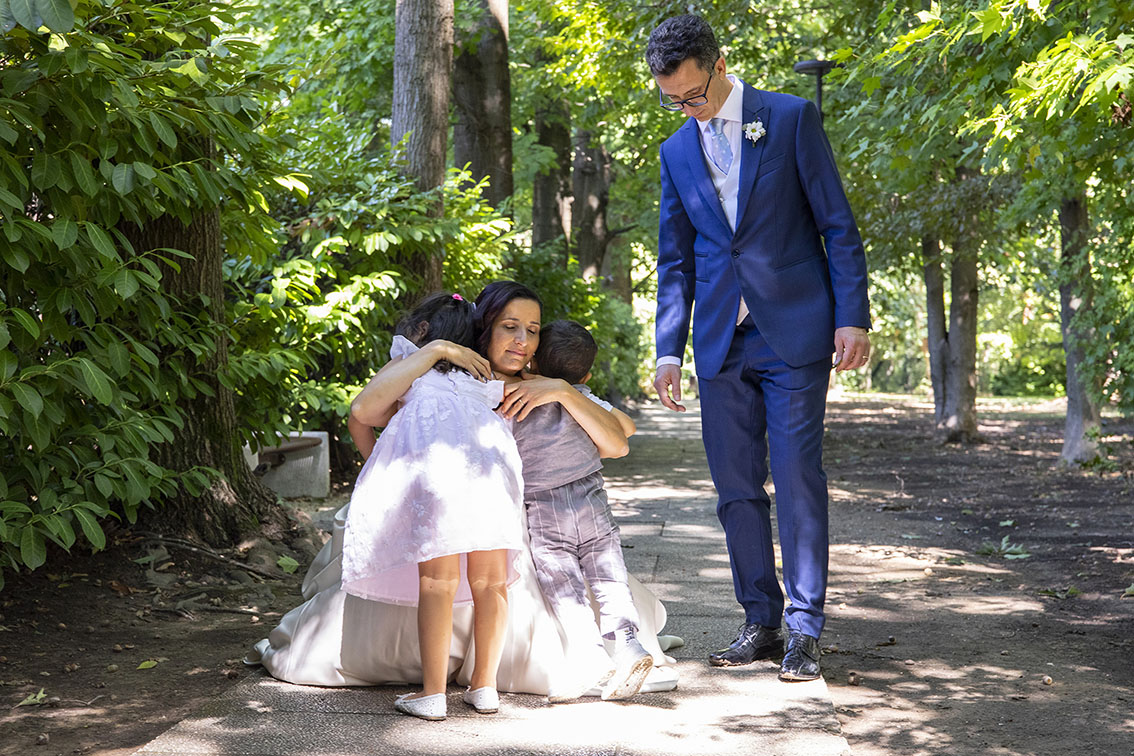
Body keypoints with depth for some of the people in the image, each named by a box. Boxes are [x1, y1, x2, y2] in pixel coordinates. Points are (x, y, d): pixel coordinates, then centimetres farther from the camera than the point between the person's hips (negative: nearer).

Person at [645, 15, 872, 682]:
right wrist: (669, 349, 8)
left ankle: (804, 629, -1)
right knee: (737, 489, 5)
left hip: (794, 332, -4)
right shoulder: (678, 152, 13)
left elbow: (838, 226, -1)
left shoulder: (792, 119, 0)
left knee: (798, 479, -6)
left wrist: (853, 317, -8)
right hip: (722, 343, 4)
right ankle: (761, 622, 14)